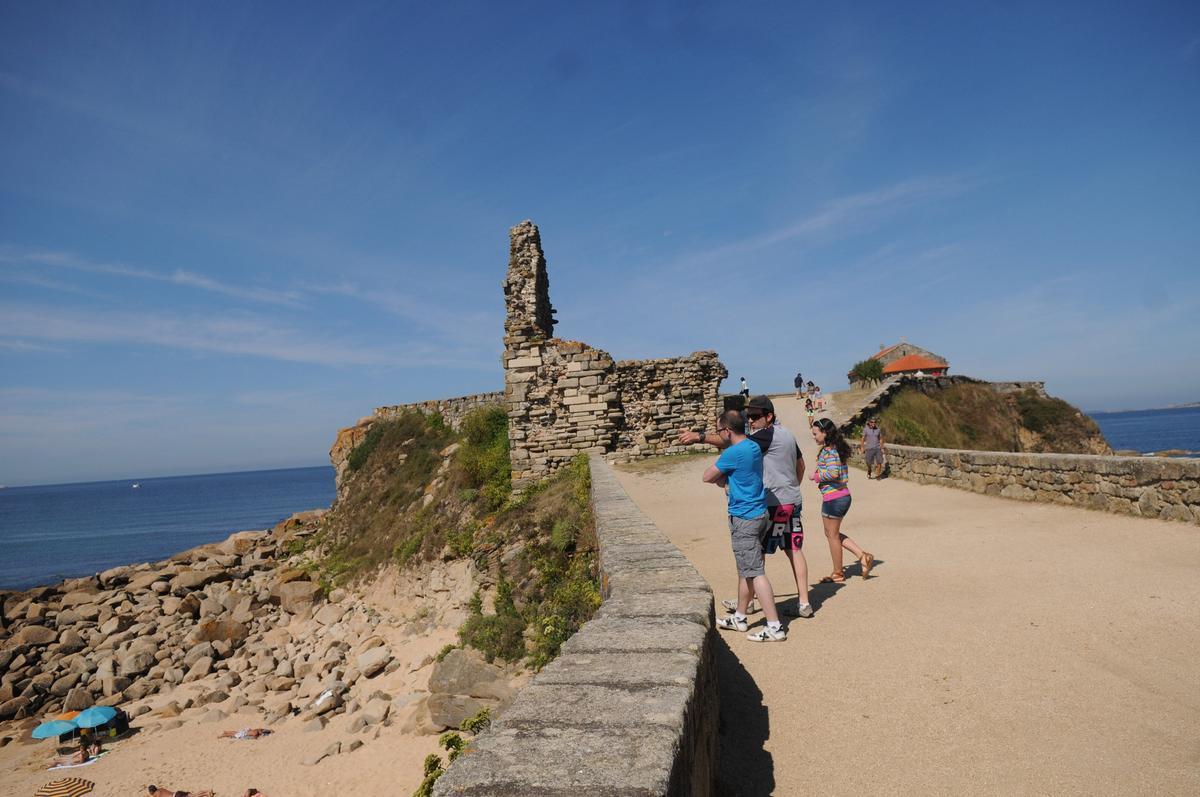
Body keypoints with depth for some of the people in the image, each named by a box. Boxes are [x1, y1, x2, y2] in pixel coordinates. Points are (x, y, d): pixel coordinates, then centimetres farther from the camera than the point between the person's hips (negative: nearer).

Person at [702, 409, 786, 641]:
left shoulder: (733, 453, -20)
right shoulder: (753, 446, 9)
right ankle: (739, 617, 30)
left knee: (754, 572, -6)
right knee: (746, 569, 18)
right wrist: (723, 478, 4)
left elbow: (708, 476, -10)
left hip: (743, 519, -10)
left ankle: (775, 626, -4)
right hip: (759, 514, 10)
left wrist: (718, 478, 8)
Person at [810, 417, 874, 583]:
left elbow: (833, 472, -29)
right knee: (832, 533, 21)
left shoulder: (829, 451, -18)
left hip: (833, 498, -9)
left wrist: (816, 475, -14)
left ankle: (838, 574, 20)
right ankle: (863, 556, 17)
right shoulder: (837, 448, 11)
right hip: (843, 496, 9)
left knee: (832, 535, 7)